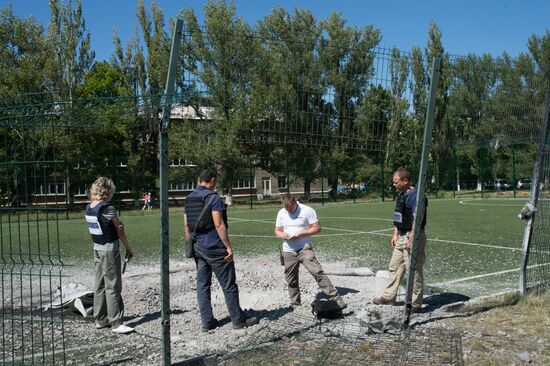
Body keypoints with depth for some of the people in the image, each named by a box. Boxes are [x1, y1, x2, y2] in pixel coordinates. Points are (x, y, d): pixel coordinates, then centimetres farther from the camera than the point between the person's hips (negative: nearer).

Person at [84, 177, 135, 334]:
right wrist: (128, 249, -3)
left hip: (97, 249, 8)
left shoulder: (88, 208, 5)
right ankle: (116, 323, 2)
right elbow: (120, 231, -11)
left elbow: (97, 228, 7)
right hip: (110, 250, -8)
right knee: (113, 287, -3)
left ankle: (100, 320, 23)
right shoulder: (108, 208, -17)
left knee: (99, 286, 14)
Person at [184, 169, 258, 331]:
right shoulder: (213, 197, -13)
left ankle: (207, 322, 15)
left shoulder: (189, 198, 9)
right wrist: (228, 246, -15)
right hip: (215, 248, -7)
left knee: (202, 285, 11)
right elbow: (219, 225, -19)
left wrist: (192, 246, 20)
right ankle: (239, 320, 11)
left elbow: (187, 226, 13)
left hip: (198, 248, 7)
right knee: (229, 285, 2)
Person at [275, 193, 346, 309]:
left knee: (317, 272, -18)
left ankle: (335, 297, -14)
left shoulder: (307, 210, -8)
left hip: (304, 248, -4)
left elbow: (317, 228, -9)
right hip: (288, 251, 4)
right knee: (291, 280, 10)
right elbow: (277, 231, 12)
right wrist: (282, 235, -12)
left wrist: (300, 234, -19)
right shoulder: (281, 213, 6)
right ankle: (295, 304, 26)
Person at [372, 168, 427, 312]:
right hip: (401, 237, 10)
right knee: (395, 267, 16)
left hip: (413, 237, -10)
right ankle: (389, 297, 28)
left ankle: (416, 304, 10)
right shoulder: (401, 195, 12)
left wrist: (411, 240, -25)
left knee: (414, 271, -1)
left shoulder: (415, 196, -19)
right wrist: (395, 234, 17)